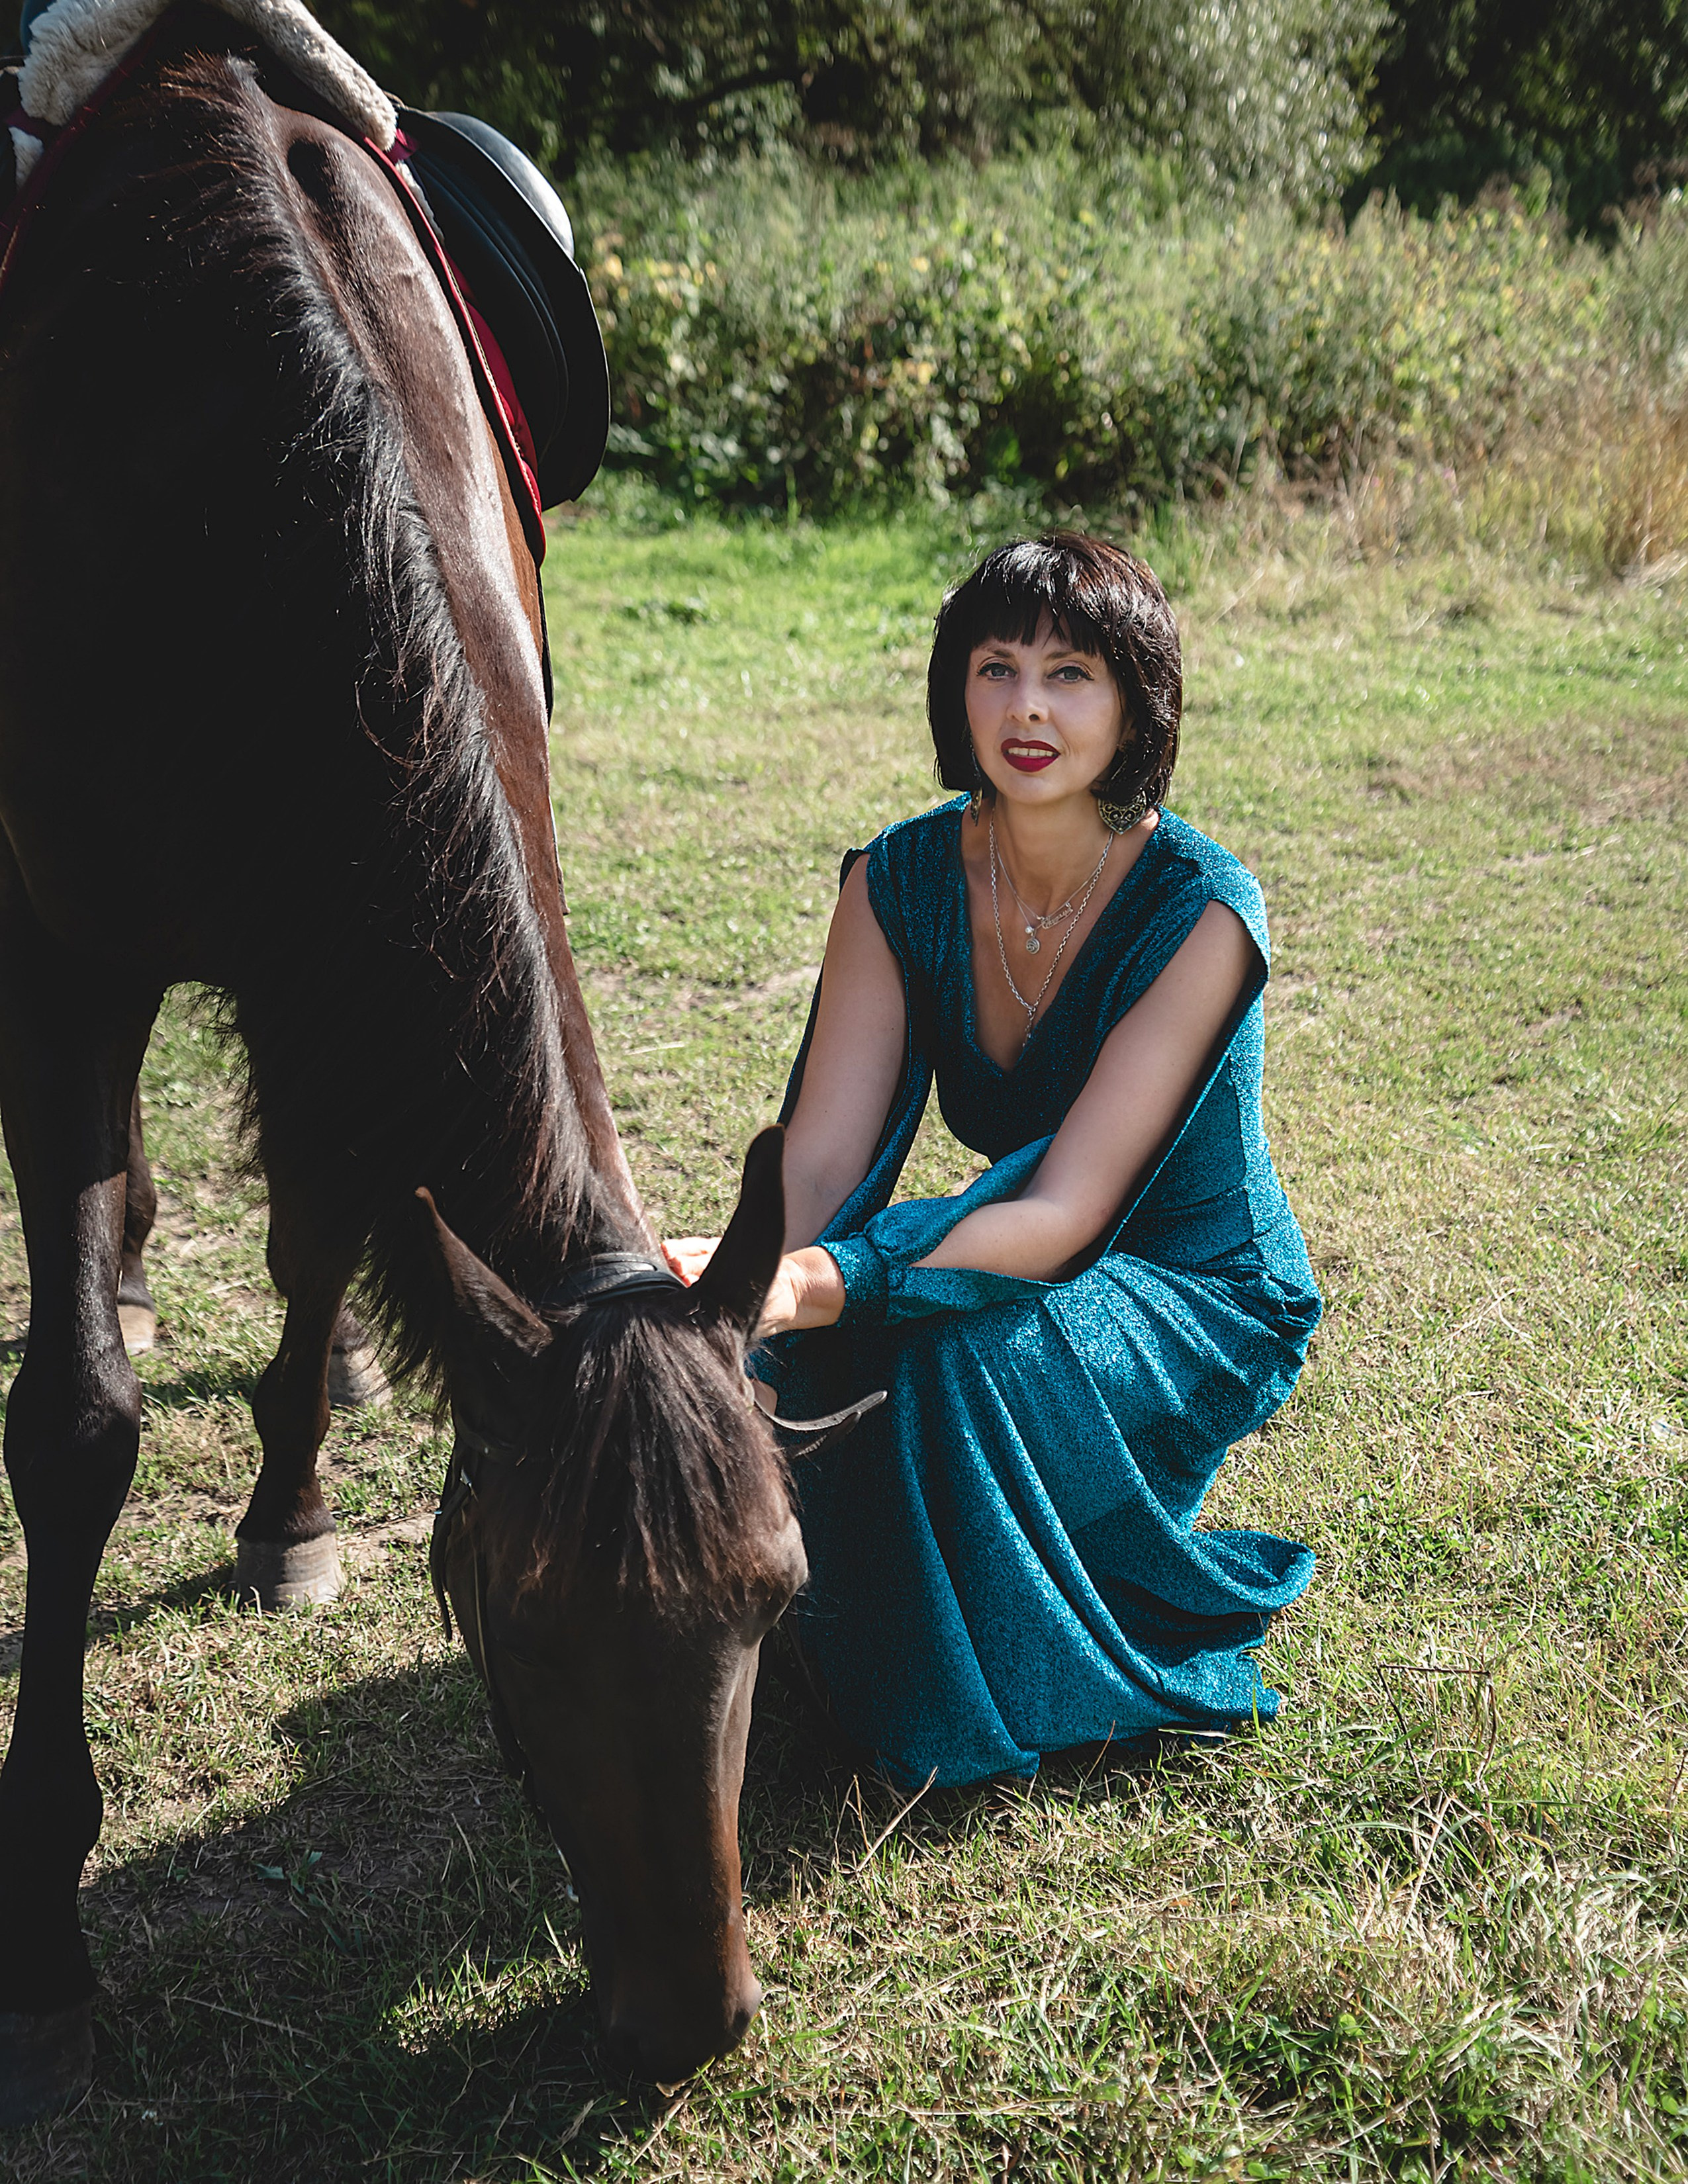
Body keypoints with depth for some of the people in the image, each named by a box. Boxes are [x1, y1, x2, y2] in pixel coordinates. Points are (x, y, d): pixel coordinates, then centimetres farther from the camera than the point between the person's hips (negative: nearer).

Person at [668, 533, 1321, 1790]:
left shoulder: (1200, 911, -24)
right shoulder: (902, 880, -9)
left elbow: (1064, 1214, -31)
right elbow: (818, 1157, -16)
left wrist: (825, 1284, -47)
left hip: (1199, 1305, -4)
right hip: (1003, 1256, 4)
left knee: (967, 1347, -34)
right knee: (771, 1361, -24)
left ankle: (990, 1707, -7)